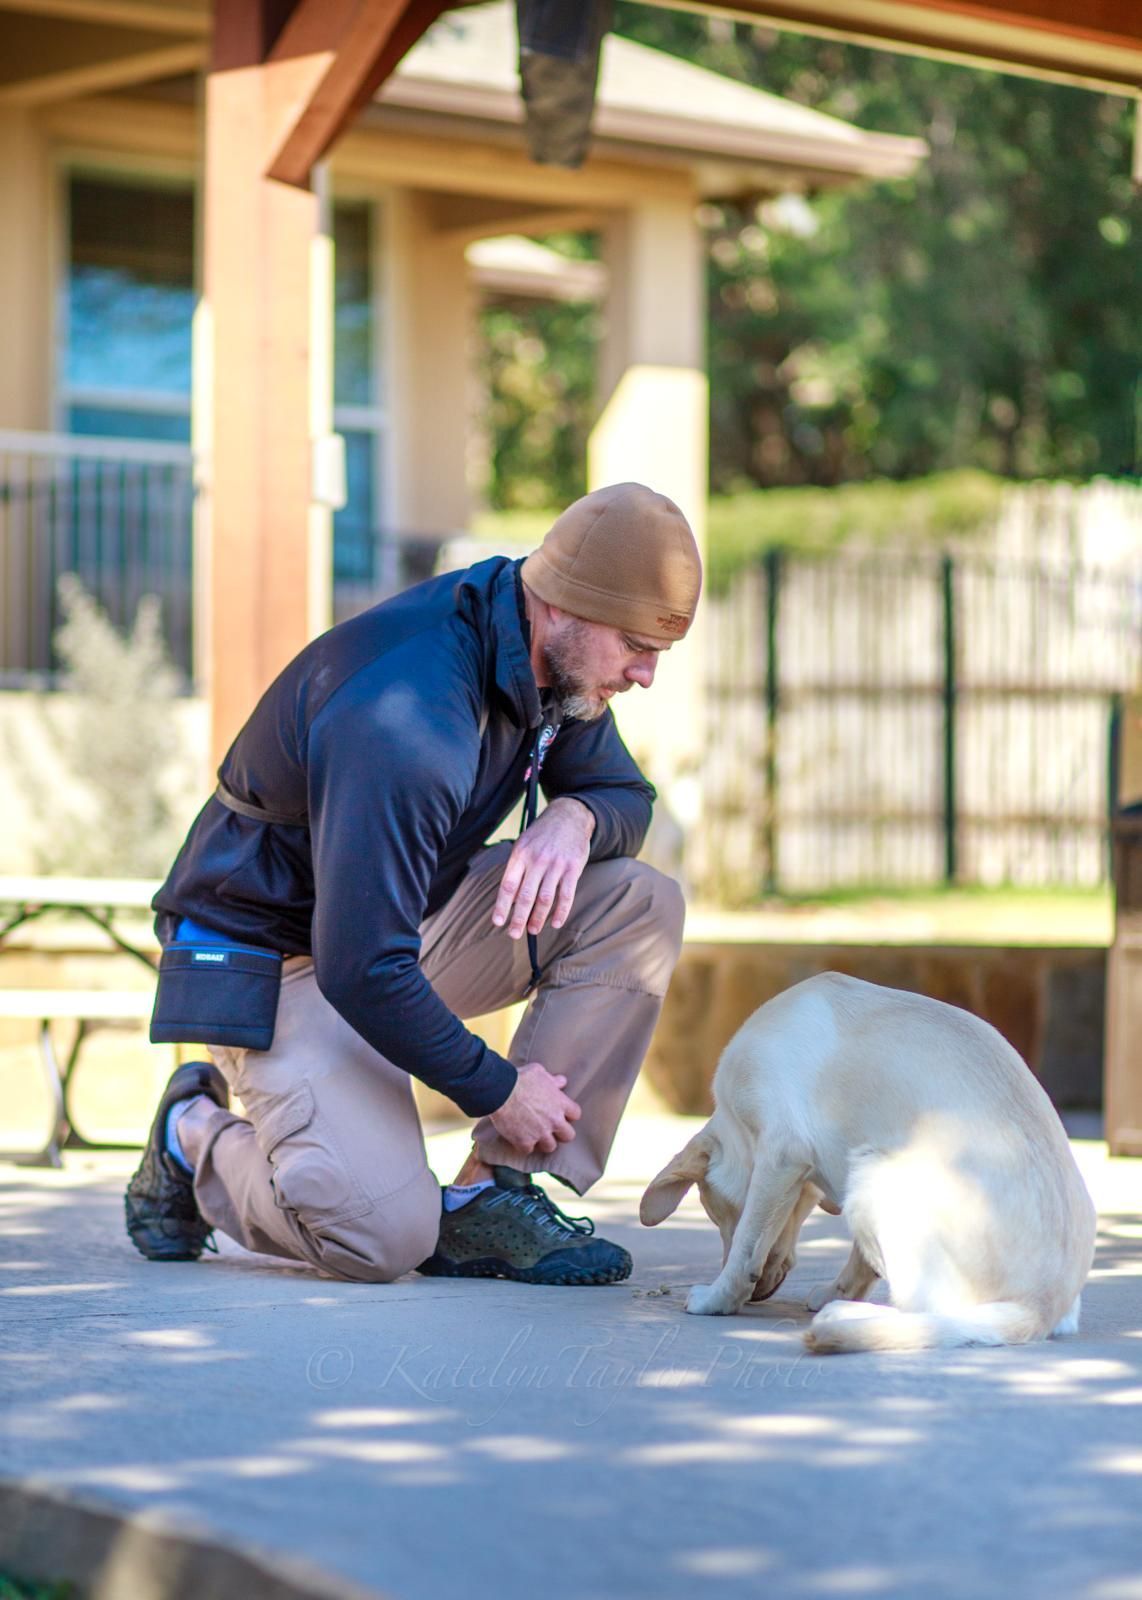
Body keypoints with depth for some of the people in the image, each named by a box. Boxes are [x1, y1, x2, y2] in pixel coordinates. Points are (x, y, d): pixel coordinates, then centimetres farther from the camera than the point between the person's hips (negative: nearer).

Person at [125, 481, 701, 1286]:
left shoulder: (552, 658, -6)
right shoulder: (405, 721, -34)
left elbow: (626, 795, 11)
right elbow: (362, 972, -33)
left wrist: (576, 817, -16)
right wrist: (499, 1090, -20)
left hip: (409, 916, 9)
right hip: (277, 955, -9)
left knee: (640, 904, -12)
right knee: (384, 1237, -26)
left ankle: (491, 1195, -9)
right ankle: (193, 1142, 6)